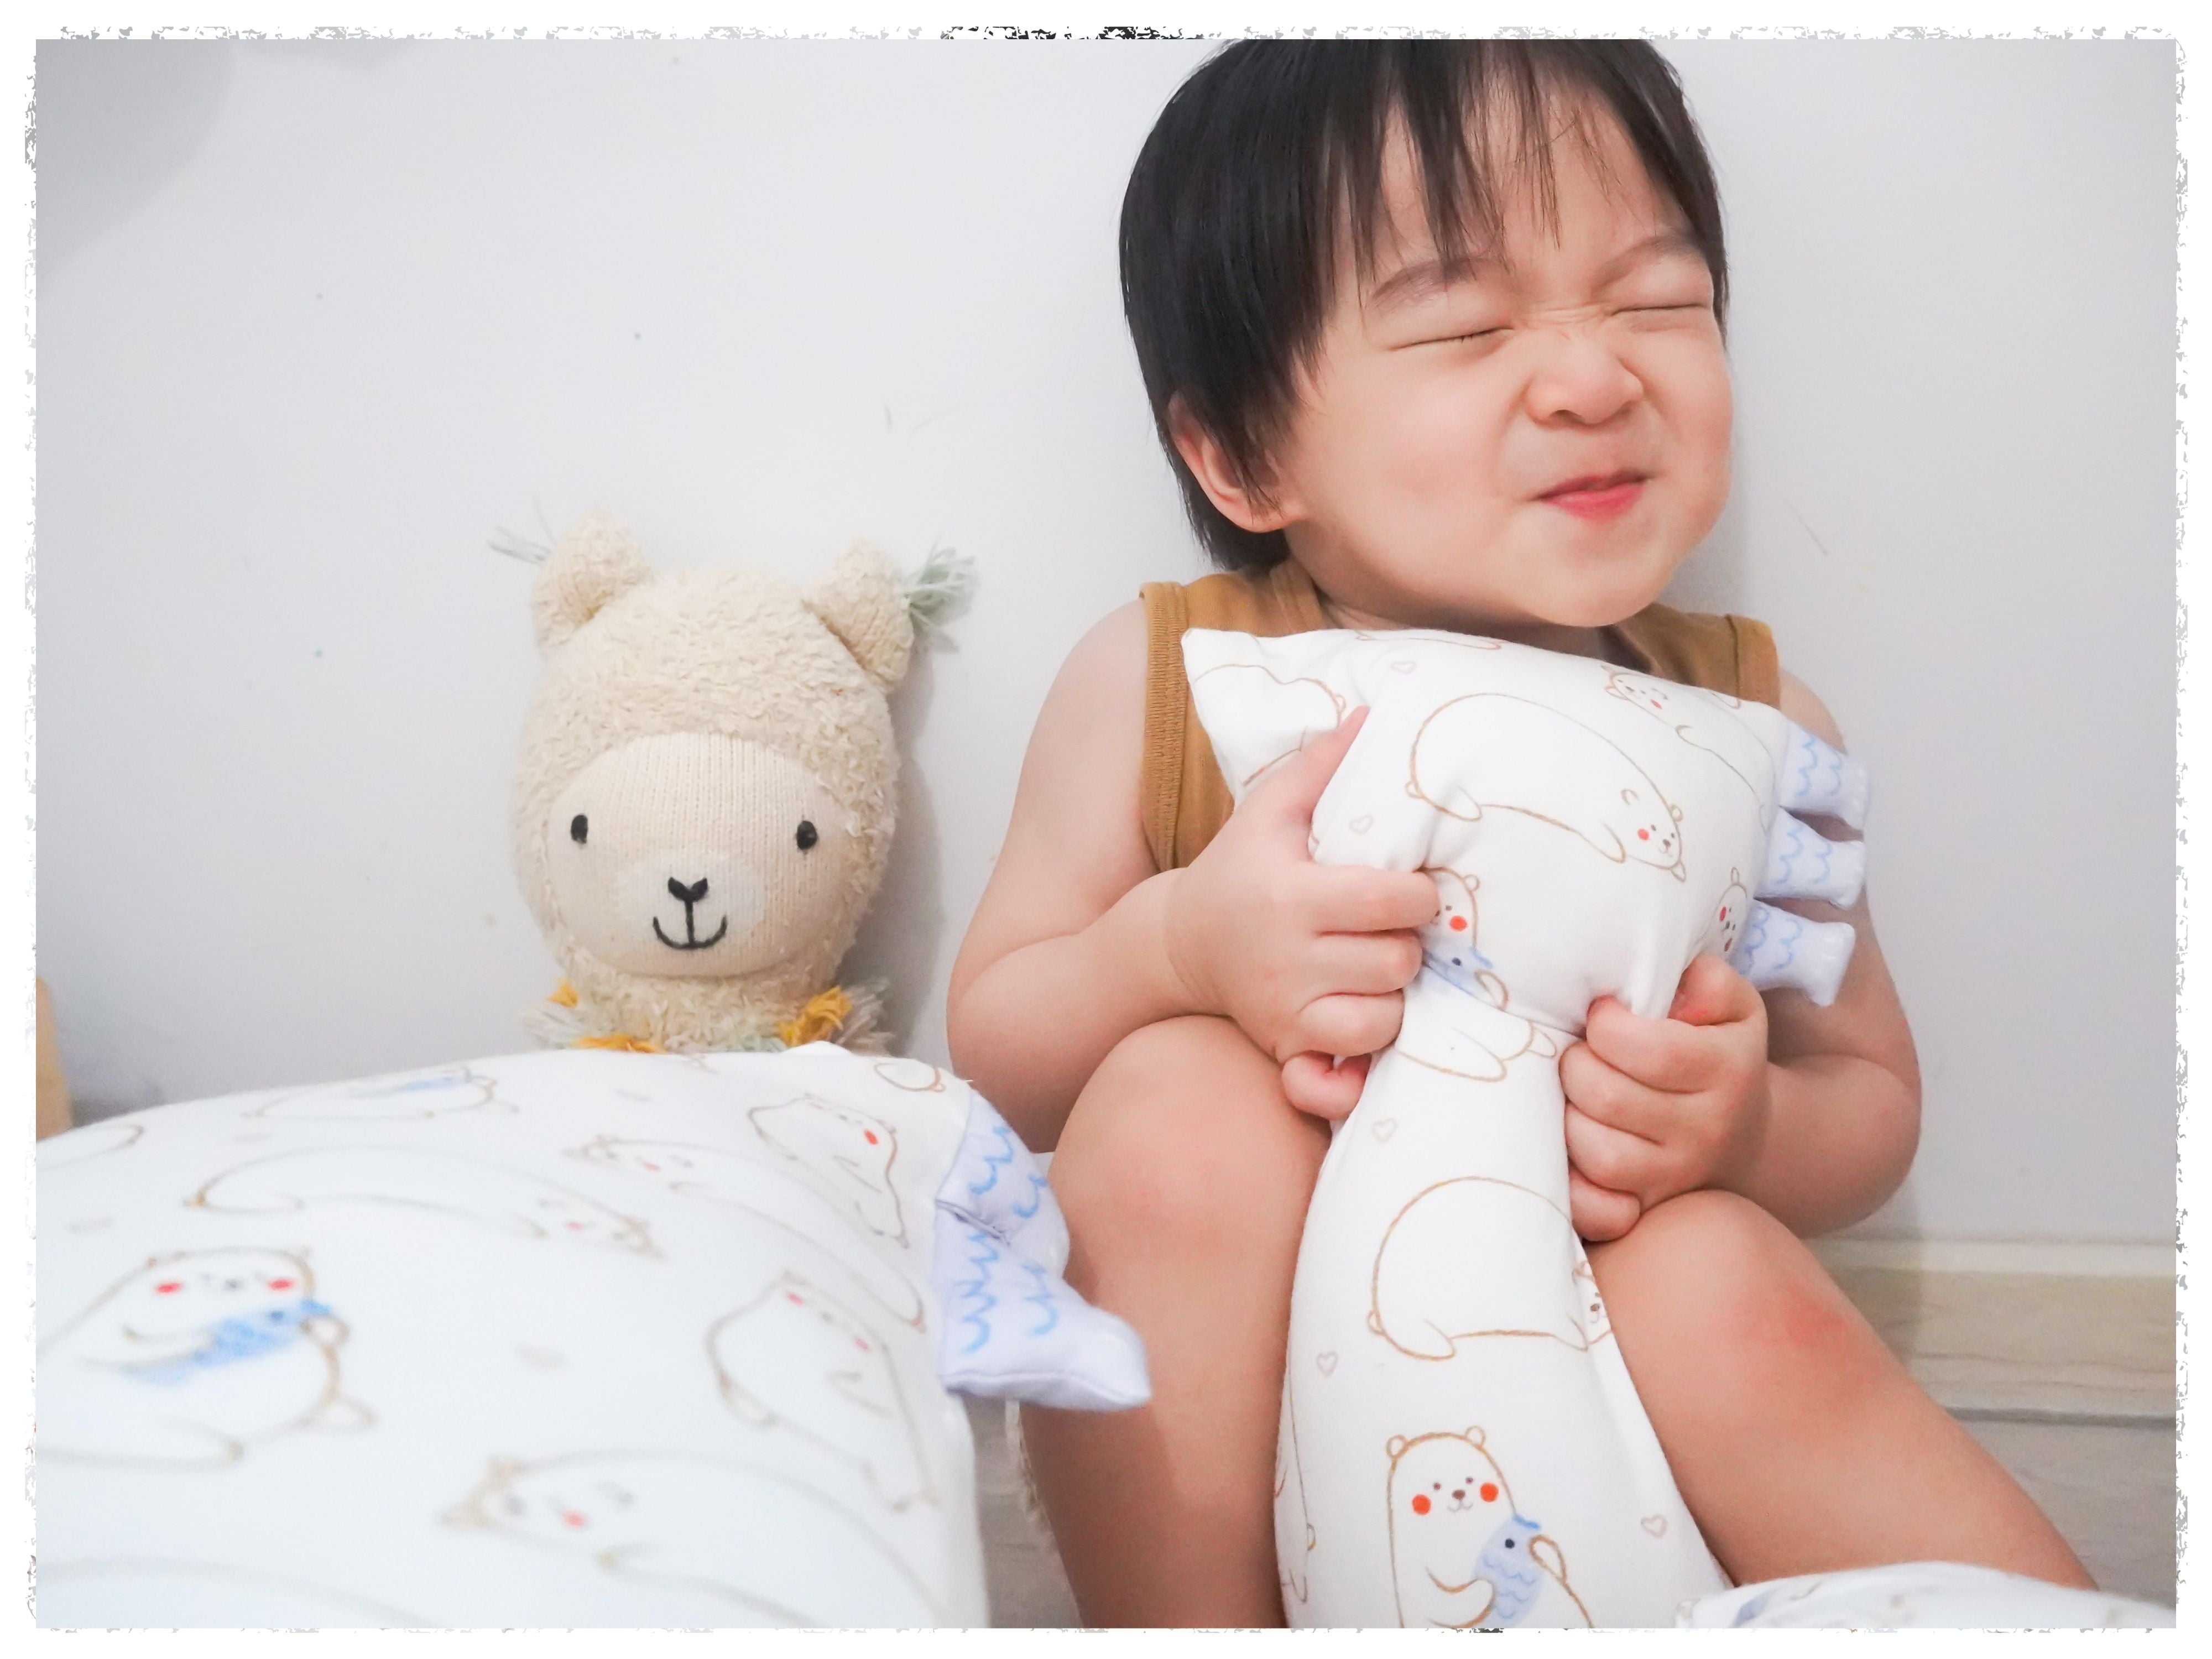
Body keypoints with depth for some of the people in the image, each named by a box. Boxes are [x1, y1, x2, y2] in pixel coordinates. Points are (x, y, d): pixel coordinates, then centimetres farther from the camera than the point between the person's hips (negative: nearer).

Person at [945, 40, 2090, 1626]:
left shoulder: (1751, 716, -7)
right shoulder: (1159, 681, -11)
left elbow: (1873, 1095, 3)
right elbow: (990, 1049, -6)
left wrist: (1748, 1129, -22)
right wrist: (1177, 948, -28)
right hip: (1214, 1415, 0)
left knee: (1722, 1281, -30)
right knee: (1177, 1098, -28)